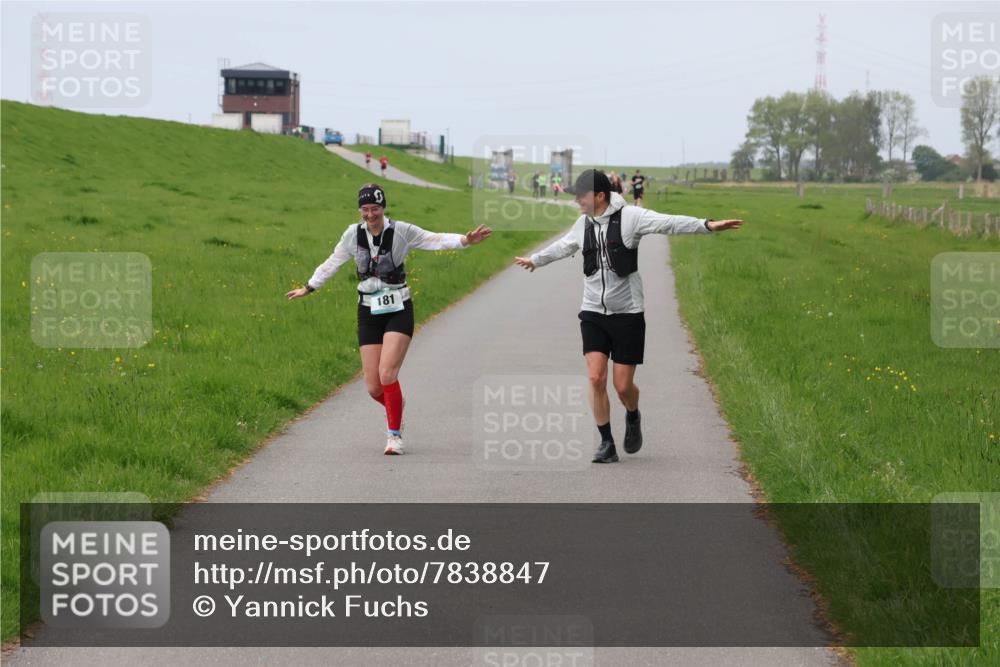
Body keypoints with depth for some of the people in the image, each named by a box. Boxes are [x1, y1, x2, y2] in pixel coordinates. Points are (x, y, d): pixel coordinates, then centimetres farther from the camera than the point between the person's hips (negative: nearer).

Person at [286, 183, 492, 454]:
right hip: (369, 313, 3)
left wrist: (465, 240, -26)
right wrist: (309, 287, 22)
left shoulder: (401, 231, -7)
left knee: (387, 375, -19)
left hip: (398, 311, -3)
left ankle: (395, 434, -1)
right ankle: (396, 409, 34)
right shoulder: (353, 234, 2)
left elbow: (435, 240, -11)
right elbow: (333, 263, 15)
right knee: (374, 388, -1)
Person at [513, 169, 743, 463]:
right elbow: (562, 246, 29)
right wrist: (535, 260, 45)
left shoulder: (629, 217, -10)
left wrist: (707, 225, -36)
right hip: (593, 312, 4)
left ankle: (633, 418, 33)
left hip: (627, 313, -4)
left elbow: (669, 223, -22)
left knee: (623, 385, -1)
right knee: (596, 378, -8)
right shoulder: (583, 224, 8)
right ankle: (606, 443, 3)